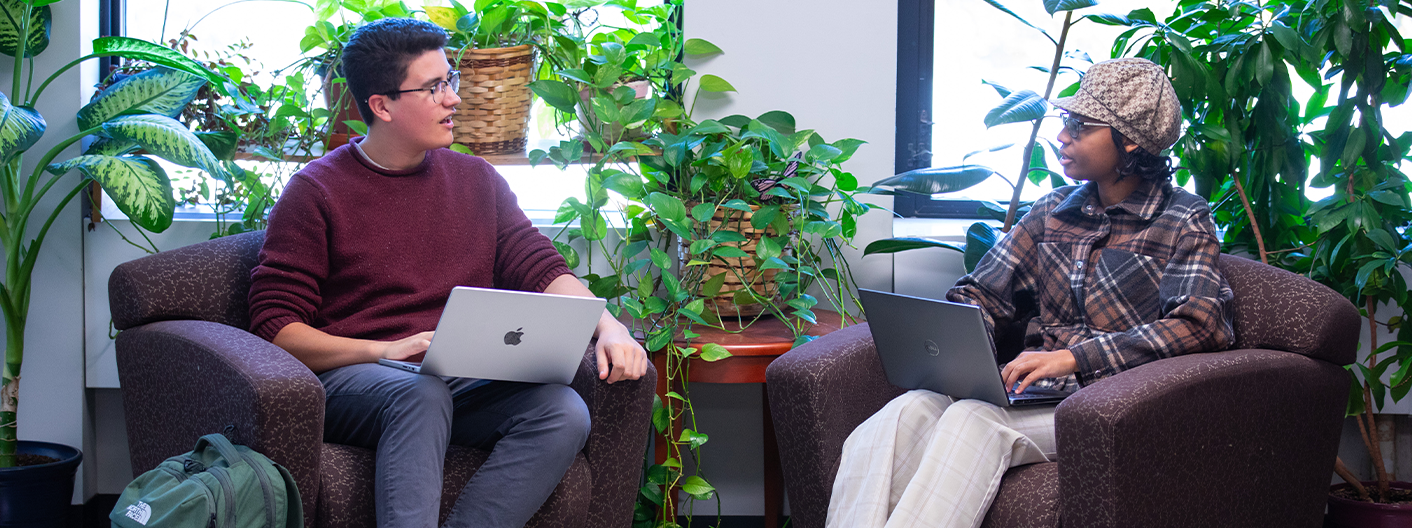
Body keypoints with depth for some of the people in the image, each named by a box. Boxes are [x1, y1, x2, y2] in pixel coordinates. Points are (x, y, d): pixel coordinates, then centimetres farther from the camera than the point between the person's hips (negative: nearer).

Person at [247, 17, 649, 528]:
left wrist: (608, 326, -10)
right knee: (421, 394, -39)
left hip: (464, 381, 4)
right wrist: (384, 352, -17)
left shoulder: (476, 179, 17)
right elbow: (275, 325, -3)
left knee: (564, 412, -26)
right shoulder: (316, 191, 2)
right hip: (352, 379, -4)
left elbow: (542, 270, 11)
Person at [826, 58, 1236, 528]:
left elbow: (1199, 325, -13)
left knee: (975, 421, -35)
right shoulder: (1055, 210, 19)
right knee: (903, 415, -26)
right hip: (1037, 389, 5)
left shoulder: (1184, 221, 3)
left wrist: (1075, 356, -22)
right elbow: (980, 293, 19)